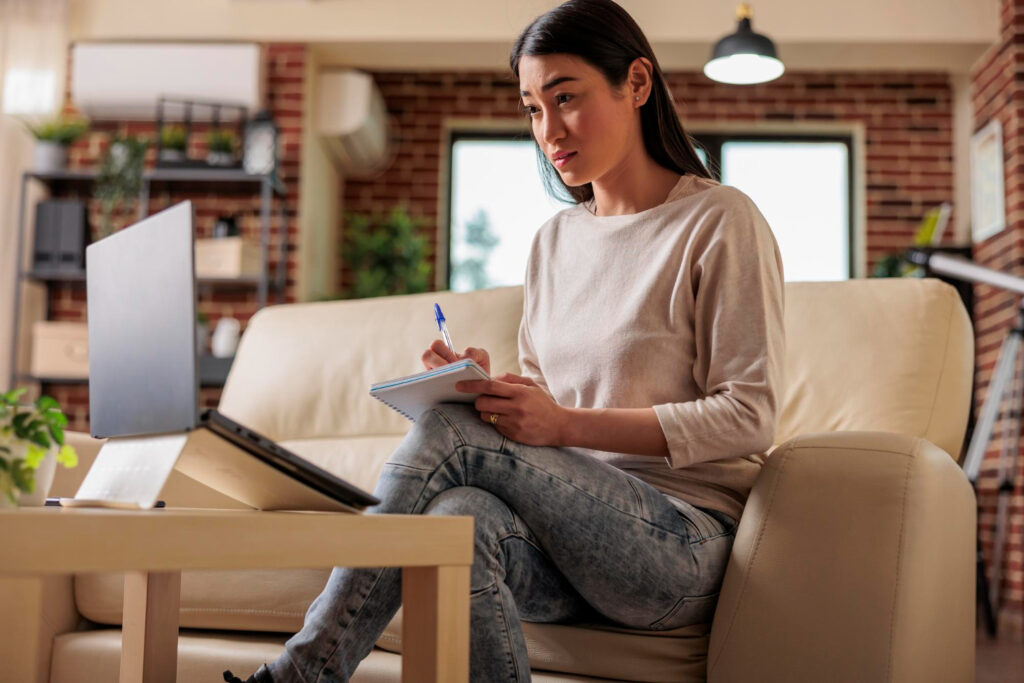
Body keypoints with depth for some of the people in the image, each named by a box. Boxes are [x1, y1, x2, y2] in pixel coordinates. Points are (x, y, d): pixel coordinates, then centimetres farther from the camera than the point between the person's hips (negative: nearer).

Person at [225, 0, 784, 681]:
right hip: (573, 535, 5)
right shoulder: (553, 241, 16)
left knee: (450, 429, -25)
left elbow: (749, 415, -10)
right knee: (461, 518, -31)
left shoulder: (720, 222, -3)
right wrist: (488, 390, -4)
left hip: (682, 538, -5)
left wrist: (566, 423, -19)